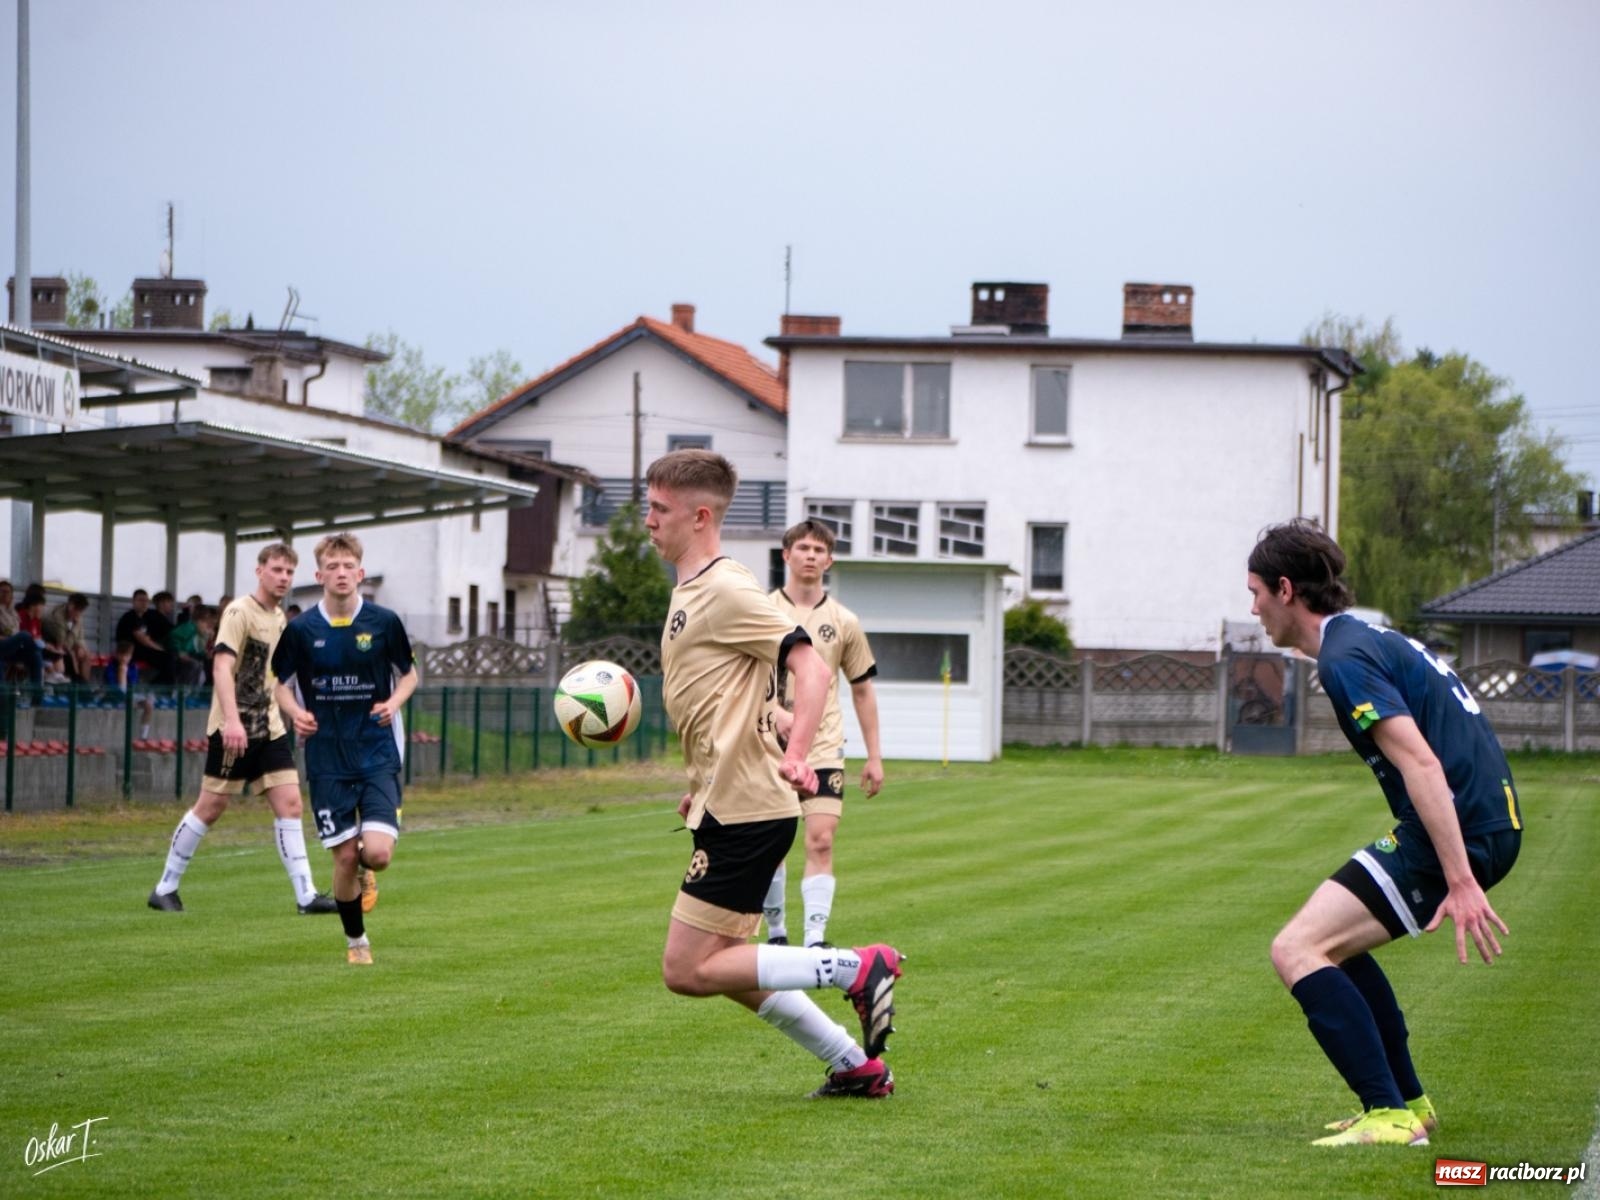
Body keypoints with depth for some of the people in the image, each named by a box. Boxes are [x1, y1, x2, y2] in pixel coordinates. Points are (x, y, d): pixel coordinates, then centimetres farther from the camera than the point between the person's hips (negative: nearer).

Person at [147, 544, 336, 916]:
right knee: (211, 807, -1)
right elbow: (223, 666, -23)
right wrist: (231, 721, -34)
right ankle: (165, 888, 12)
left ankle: (306, 895, -4)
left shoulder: (278, 618, 13)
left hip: (269, 728, 7)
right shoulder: (240, 612, -12)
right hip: (235, 728, -7)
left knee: (289, 803, -3)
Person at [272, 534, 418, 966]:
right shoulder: (301, 629, -2)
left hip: (377, 753, 0)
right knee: (345, 857, -1)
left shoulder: (384, 622, -2)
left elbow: (409, 673, 11)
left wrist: (394, 702, -9)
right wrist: (296, 712, -10)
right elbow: (282, 684, 10)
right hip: (327, 757, 0)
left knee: (378, 853, -14)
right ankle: (356, 940, 21)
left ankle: (364, 871, 24)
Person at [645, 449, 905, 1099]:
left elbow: (809, 665, -21)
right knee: (724, 969, 14)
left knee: (687, 970, -11)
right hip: (726, 805, 10)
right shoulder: (689, 593, 18)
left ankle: (855, 968, -9)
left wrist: (796, 753, -35)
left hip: (747, 810, -10)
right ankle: (857, 1065, 19)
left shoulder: (725, 590, -13)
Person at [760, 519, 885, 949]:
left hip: (824, 749, 0)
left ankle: (815, 940, -16)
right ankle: (776, 934, 20)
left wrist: (874, 756, 10)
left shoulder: (843, 622, 6)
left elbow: (862, 690, 13)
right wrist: (776, 712, -25)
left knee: (821, 840, -12)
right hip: (769, 748, 0)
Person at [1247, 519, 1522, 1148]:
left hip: (1456, 832, -10)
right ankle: (1408, 1102, 29)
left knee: (1296, 950, -14)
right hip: (1492, 822, 10)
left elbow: (1421, 765, -23)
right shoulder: (1375, 638, 20)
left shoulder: (1345, 659, -13)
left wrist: (1461, 881, -27)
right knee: (1334, 939, 26)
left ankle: (1390, 1116, -18)